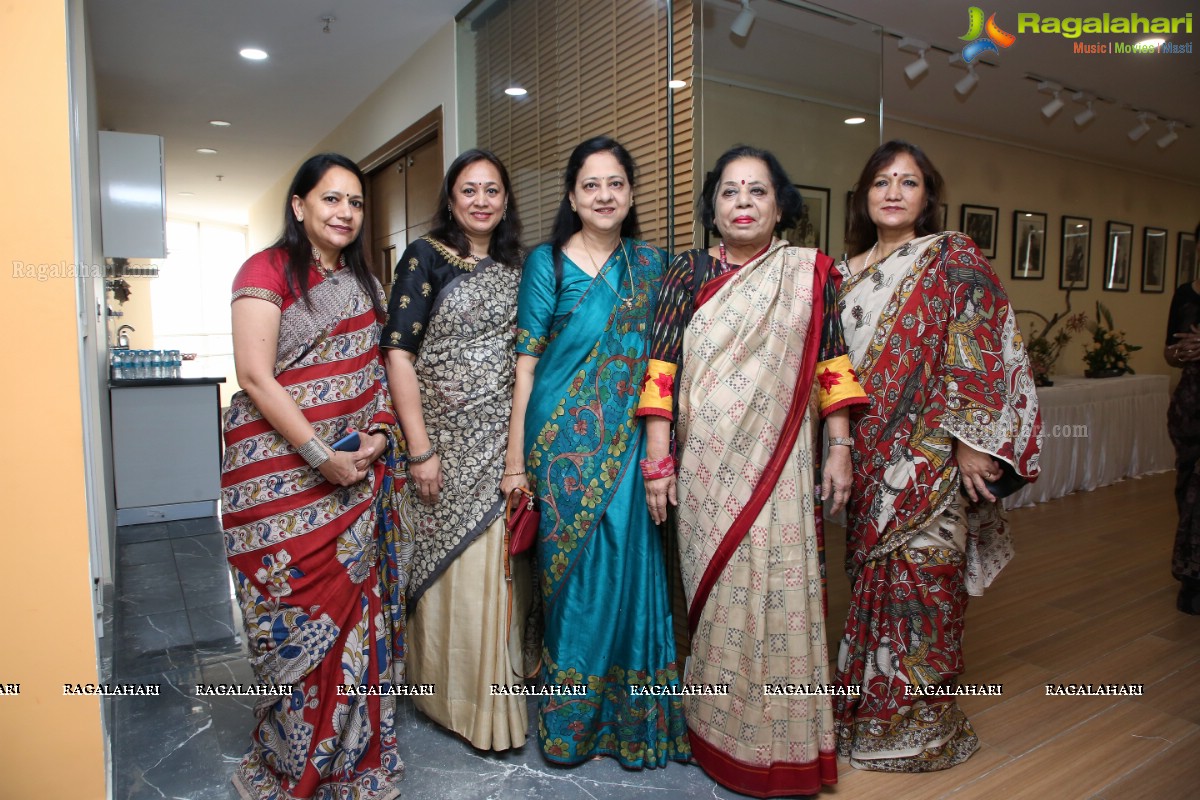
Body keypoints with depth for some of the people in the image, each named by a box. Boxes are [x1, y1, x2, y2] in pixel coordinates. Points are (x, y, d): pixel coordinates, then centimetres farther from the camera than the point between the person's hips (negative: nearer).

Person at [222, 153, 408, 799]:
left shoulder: (362, 281, 15)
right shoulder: (268, 270, -5)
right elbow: (255, 376, -14)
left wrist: (379, 432, 0)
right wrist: (321, 455, -17)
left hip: (359, 469, 6)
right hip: (281, 468, -6)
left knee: (355, 604, 9)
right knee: (299, 609, 0)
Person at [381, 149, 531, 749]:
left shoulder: (513, 267, 11)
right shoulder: (426, 257, -4)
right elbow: (398, 353, -10)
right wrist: (419, 449, -15)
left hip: (503, 441, 5)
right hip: (447, 442, -4)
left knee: (496, 562, 12)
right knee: (453, 566, 4)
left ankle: (496, 692, 32)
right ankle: (456, 698, 23)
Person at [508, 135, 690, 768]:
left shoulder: (649, 263, 10)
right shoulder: (547, 262, 0)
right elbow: (526, 360, -3)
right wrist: (516, 452, -8)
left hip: (630, 445, 3)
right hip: (565, 443, -3)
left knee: (629, 568, 5)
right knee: (573, 574, 5)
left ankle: (631, 714, 26)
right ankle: (570, 717, 26)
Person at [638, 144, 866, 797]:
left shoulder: (808, 272, 6)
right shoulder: (688, 271, 3)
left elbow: (832, 366, 7)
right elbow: (662, 368, -2)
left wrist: (840, 450, 3)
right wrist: (658, 459, -6)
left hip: (780, 465, 1)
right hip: (706, 466, 0)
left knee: (778, 591, 3)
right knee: (717, 592, 7)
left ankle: (785, 745, 24)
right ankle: (719, 736, 27)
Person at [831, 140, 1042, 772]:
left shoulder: (953, 258, -3)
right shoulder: (848, 273, 13)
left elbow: (980, 352, -10)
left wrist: (971, 443, -15)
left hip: (930, 455, -5)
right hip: (867, 456, 5)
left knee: (920, 578, 1)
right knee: (870, 574, 12)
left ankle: (919, 725, 19)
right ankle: (868, 705, 29)